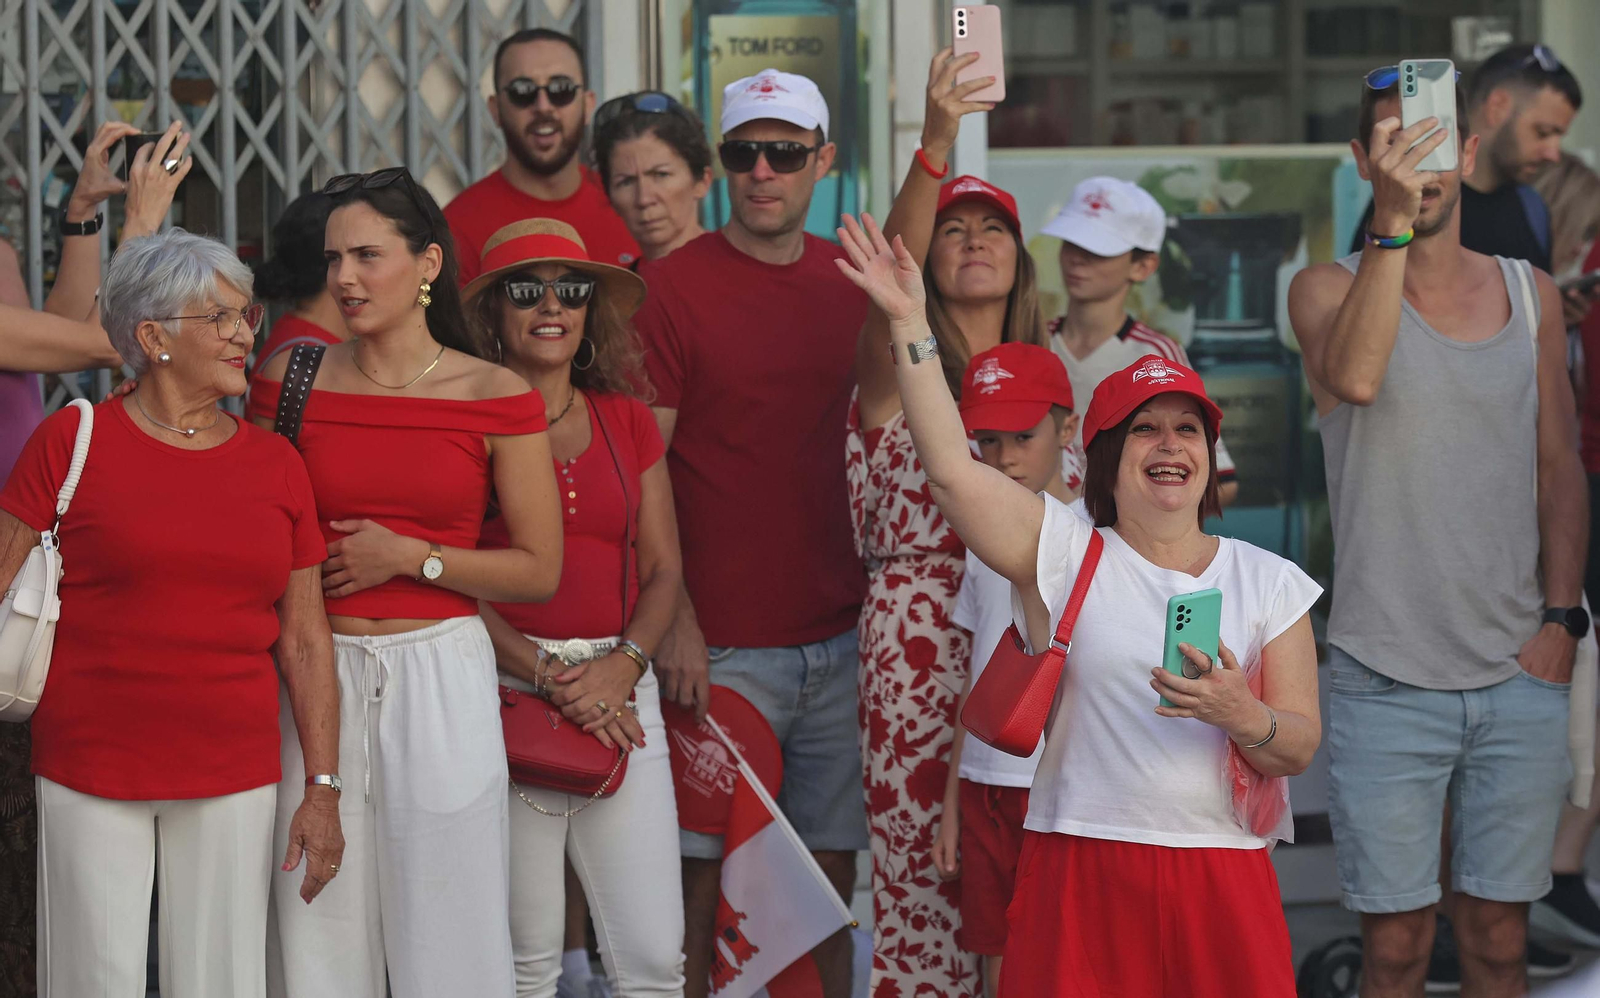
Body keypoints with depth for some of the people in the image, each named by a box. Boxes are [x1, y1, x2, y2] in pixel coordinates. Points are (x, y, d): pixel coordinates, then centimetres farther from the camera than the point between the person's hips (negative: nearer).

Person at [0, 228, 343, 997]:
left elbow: (305, 642, 8)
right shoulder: (73, 442, -2)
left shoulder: (276, 465, 8)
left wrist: (323, 789, 4)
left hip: (234, 777, 3)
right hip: (92, 774, -3)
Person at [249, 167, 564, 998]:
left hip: (442, 675, -1)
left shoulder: (496, 397, -2)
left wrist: (408, 557, -9)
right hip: (319, 673, 2)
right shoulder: (292, 382, 3)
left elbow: (539, 570, 1)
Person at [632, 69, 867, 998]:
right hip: (721, 646, -5)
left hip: (839, 636, 5)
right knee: (706, 874, -1)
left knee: (830, 869, 9)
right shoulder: (673, 286, -5)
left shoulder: (852, 283, 10)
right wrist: (674, 620, -15)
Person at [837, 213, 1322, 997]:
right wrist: (908, 323, -9)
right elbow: (949, 467, -7)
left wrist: (1242, 716, -15)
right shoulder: (1062, 553, 4)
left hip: (1222, 877, 2)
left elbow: (1300, 747, 7)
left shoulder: (1269, 583, 10)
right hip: (1083, 869, -2)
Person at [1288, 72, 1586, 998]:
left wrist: (1560, 618, 2)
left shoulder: (1532, 295, 10)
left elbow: (1561, 469, 13)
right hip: (1385, 680, -3)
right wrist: (1391, 222, -30)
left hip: (1520, 678, 3)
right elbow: (1354, 377, -24)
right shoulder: (1330, 289, -1)